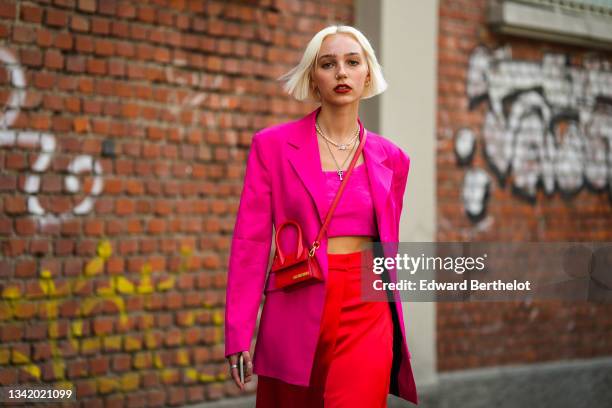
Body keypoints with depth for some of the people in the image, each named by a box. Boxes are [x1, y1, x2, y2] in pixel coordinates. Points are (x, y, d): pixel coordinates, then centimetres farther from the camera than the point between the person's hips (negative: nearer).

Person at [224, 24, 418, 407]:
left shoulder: (390, 158, 9)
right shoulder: (273, 145, 1)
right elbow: (251, 241, -2)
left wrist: (396, 330, 20)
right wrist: (239, 332, -7)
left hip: (365, 314, 1)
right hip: (297, 311, -1)